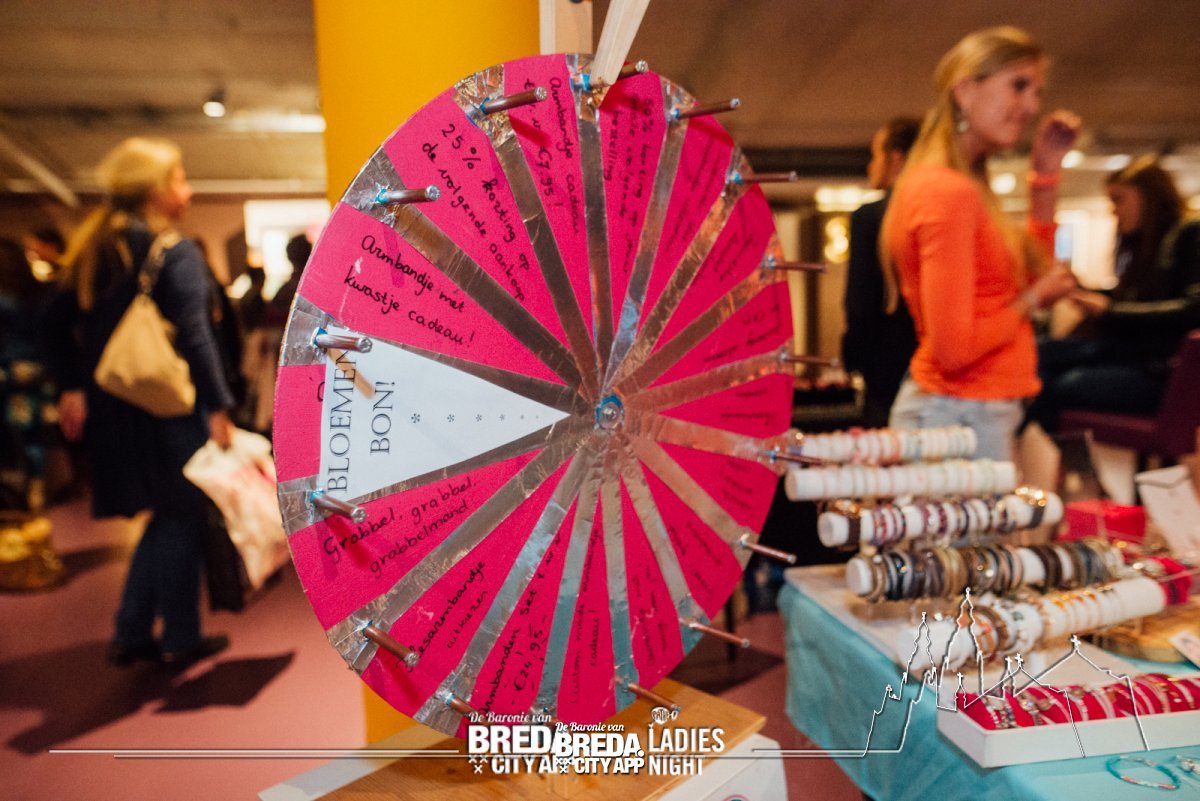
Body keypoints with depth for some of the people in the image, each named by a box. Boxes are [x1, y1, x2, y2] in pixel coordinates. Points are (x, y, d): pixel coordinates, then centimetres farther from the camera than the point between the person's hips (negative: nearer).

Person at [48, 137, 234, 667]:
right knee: (182, 518, 6)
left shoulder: (92, 251, 12)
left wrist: (73, 387, 18)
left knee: (168, 515, 19)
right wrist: (219, 407, -19)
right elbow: (194, 337, -20)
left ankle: (131, 634, 23)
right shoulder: (177, 254, -12)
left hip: (113, 406, 7)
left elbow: (64, 326, 14)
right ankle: (181, 639, 17)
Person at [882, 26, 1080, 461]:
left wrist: (1046, 175, 16)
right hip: (960, 414, -10)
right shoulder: (948, 192, -18)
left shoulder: (945, 184, 12)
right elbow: (954, 350, -23)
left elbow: (1028, 272, 23)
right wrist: (1032, 300, -6)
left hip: (980, 413, 10)